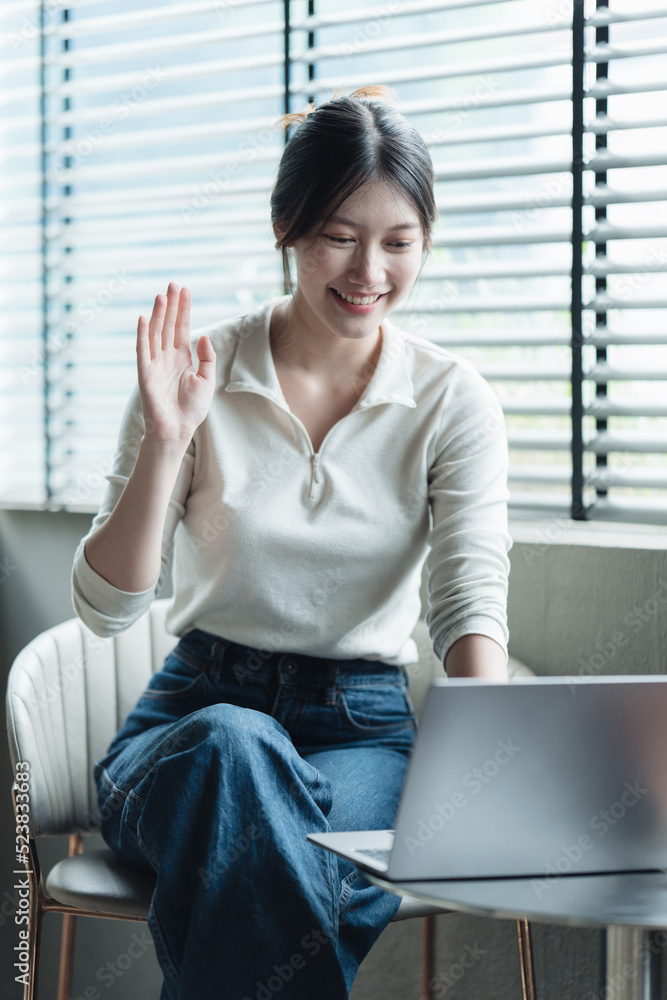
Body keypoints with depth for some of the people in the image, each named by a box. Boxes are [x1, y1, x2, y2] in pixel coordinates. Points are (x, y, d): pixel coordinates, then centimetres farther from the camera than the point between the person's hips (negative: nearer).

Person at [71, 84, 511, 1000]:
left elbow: (470, 600, -9)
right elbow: (105, 607, -4)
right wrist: (165, 443, -18)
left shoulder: (453, 402, 1)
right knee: (237, 746, -38)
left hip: (365, 729, 0)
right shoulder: (196, 377, -1)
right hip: (195, 712, 1)